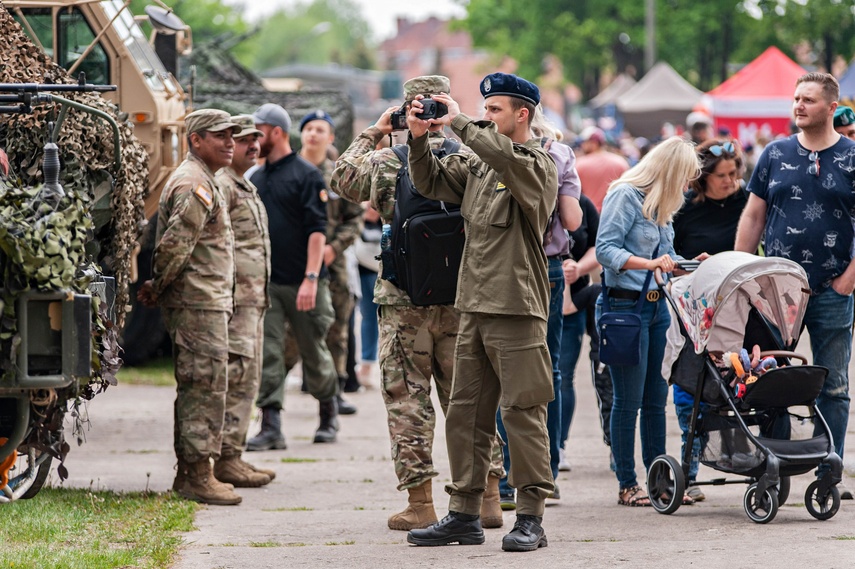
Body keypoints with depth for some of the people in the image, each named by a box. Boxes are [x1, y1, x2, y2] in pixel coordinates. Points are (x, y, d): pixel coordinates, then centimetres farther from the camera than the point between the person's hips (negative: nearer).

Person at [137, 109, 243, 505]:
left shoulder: (203, 181, 21)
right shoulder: (194, 184, -15)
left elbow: (172, 245, 23)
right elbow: (175, 244, -21)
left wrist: (157, 288, 15)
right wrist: (158, 288, -9)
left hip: (206, 302, 11)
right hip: (199, 304, -11)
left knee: (197, 387, 13)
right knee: (206, 386, -10)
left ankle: (188, 473, 18)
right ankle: (198, 476, -9)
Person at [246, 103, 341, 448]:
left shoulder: (306, 175, -6)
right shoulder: (256, 179, 14)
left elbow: (317, 230, -12)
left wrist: (311, 279, -20)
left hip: (301, 284, -5)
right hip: (264, 282, 5)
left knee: (314, 354, 7)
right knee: (266, 354, -6)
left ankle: (329, 416, 27)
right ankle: (271, 428, -9)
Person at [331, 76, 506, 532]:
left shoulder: (388, 162, -8)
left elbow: (342, 178, 11)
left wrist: (373, 133, 16)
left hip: (405, 297, -3)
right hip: (462, 299, 3)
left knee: (408, 398, 3)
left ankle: (420, 503, 0)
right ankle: (488, 496, 10)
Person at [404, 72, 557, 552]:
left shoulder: (538, 165, -6)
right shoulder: (477, 165, 16)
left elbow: (508, 158, -26)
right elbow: (432, 182, 17)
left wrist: (460, 124, -21)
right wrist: (420, 137, 2)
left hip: (517, 308, -7)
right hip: (474, 307, 8)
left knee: (523, 413, -6)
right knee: (466, 412, 9)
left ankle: (531, 517, -2)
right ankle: (465, 513, 15)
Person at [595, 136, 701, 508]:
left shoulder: (661, 205, 15)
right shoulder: (625, 196, -10)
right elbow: (605, 250, -18)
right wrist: (649, 264, -26)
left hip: (657, 306, 8)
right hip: (625, 305, -8)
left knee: (656, 398, 10)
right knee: (629, 400, -3)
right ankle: (627, 486, 3)